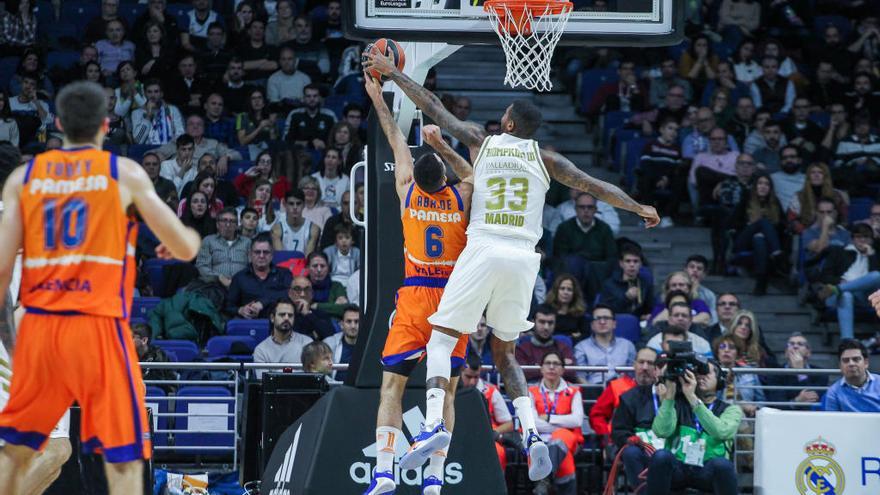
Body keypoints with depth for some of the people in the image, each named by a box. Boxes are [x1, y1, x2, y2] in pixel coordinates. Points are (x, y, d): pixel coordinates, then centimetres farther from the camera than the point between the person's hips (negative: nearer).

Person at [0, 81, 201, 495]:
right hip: (99, 325, -3)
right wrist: (191, 238, 26)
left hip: (38, 326, 3)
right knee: (125, 458, 0)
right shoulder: (126, 174, 1)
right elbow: (184, 249, 3)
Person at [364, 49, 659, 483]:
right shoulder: (546, 159, 12)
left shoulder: (482, 141, 10)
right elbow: (595, 187, 15)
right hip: (523, 257, 3)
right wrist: (639, 208, 29)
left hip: (484, 250, -3)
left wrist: (392, 73, 26)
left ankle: (433, 423, -20)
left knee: (441, 339, 3)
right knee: (504, 352, 16)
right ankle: (532, 433, -5)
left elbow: (432, 107, 16)